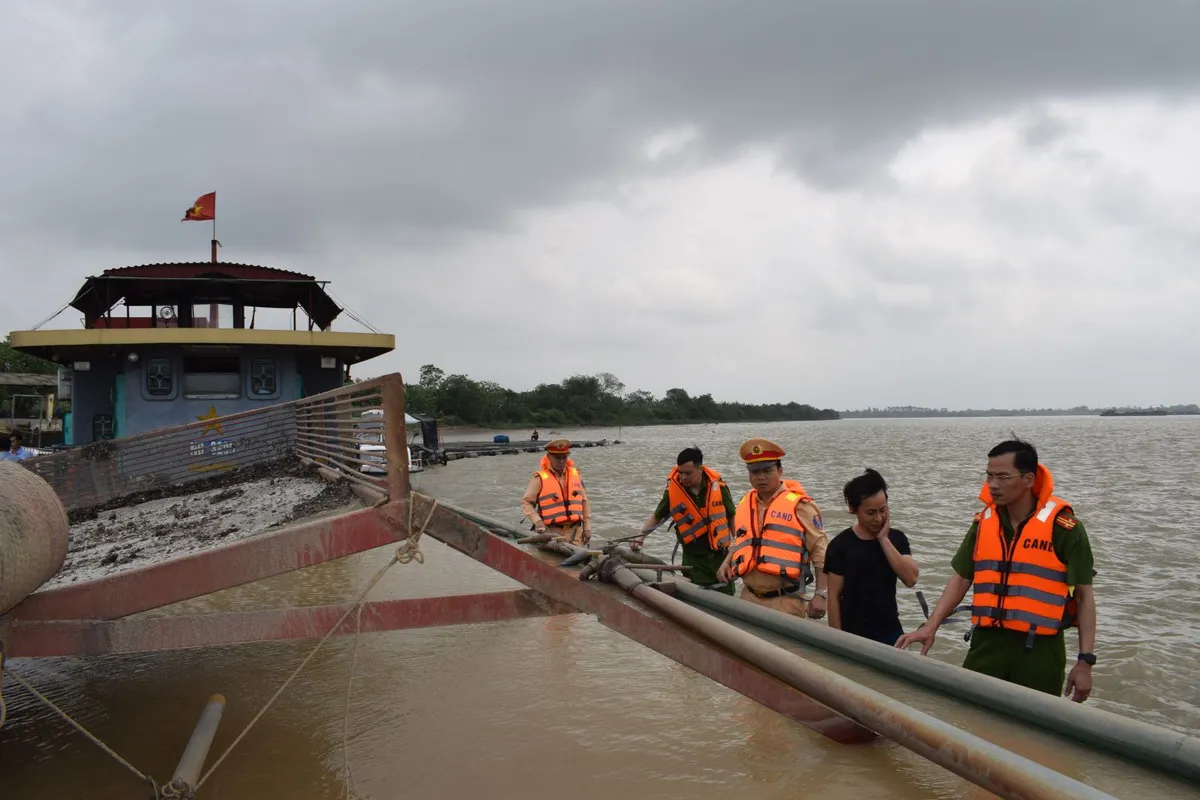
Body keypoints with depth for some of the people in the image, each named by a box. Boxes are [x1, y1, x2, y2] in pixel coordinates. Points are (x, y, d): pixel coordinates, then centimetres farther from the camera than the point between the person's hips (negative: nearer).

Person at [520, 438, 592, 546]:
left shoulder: (575, 474, 11)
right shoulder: (540, 478, -2)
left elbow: (584, 502, 16)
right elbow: (526, 503, -3)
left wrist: (587, 527, 12)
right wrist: (538, 522, -16)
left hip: (575, 531, 4)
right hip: (551, 532, -4)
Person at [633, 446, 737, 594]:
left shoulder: (718, 486, -8)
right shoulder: (672, 490, -9)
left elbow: (732, 518, 4)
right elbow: (656, 517, 5)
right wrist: (640, 538, -8)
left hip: (720, 556, 1)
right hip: (693, 560, -1)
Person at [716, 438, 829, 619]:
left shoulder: (798, 505, -9)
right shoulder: (745, 504, 10)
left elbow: (820, 551, -9)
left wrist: (821, 595, -14)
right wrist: (727, 562, 9)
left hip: (785, 601, -6)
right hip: (749, 598, 6)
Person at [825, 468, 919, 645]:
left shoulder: (896, 538, 3)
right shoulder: (841, 545, -8)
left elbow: (910, 579, -10)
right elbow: (834, 597, -7)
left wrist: (884, 540, -13)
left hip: (890, 632, 3)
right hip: (853, 635, -3)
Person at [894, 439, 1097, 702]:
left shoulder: (1062, 526, -8)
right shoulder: (984, 521, 6)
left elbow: (1084, 594, -4)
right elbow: (961, 579, 11)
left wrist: (1085, 661, -8)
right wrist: (931, 627, 0)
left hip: (1039, 650, -4)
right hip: (987, 644, 4)